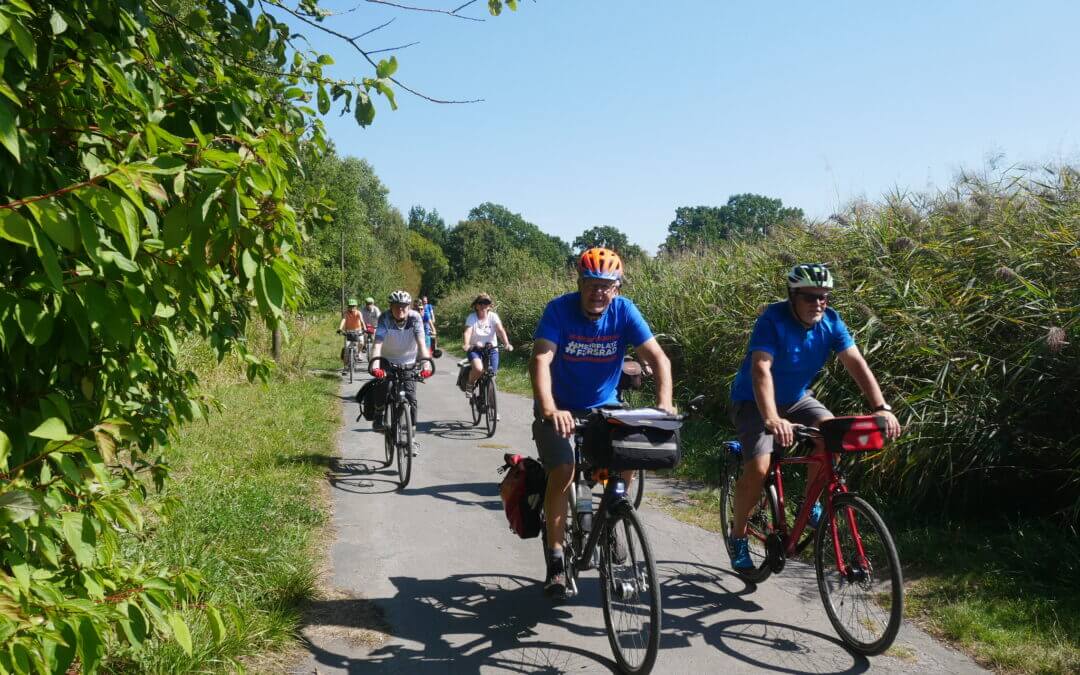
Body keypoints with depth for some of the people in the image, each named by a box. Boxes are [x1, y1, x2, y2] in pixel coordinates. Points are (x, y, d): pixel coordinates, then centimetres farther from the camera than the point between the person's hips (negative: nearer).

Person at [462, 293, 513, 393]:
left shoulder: (493, 316, -5)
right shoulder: (472, 318, -6)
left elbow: (500, 330, -18)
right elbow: (468, 332, -21)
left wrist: (507, 344, -35)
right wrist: (466, 345, -41)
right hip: (475, 349, -2)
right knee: (478, 369, -29)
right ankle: (470, 384, 2)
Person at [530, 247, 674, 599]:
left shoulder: (623, 310, -13)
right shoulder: (559, 309, -19)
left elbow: (657, 356, -17)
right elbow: (541, 361, -30)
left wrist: (665, 402, -33)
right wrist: (550, 411, -44)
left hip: (604, 407, 3)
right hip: (560, 409, -2)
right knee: (563, 472, -21)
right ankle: (556, 558, -6)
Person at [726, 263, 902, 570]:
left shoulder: (830, 321, -11)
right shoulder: (773, 319, -27)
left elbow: (856, 364, -17)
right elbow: (761, 370, -39)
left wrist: (881, 407, -32)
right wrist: (772, 419, -53)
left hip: (796, 398, 5)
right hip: (755, 402, -5)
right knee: (758, 468, -22)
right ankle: (737, 536, 2)